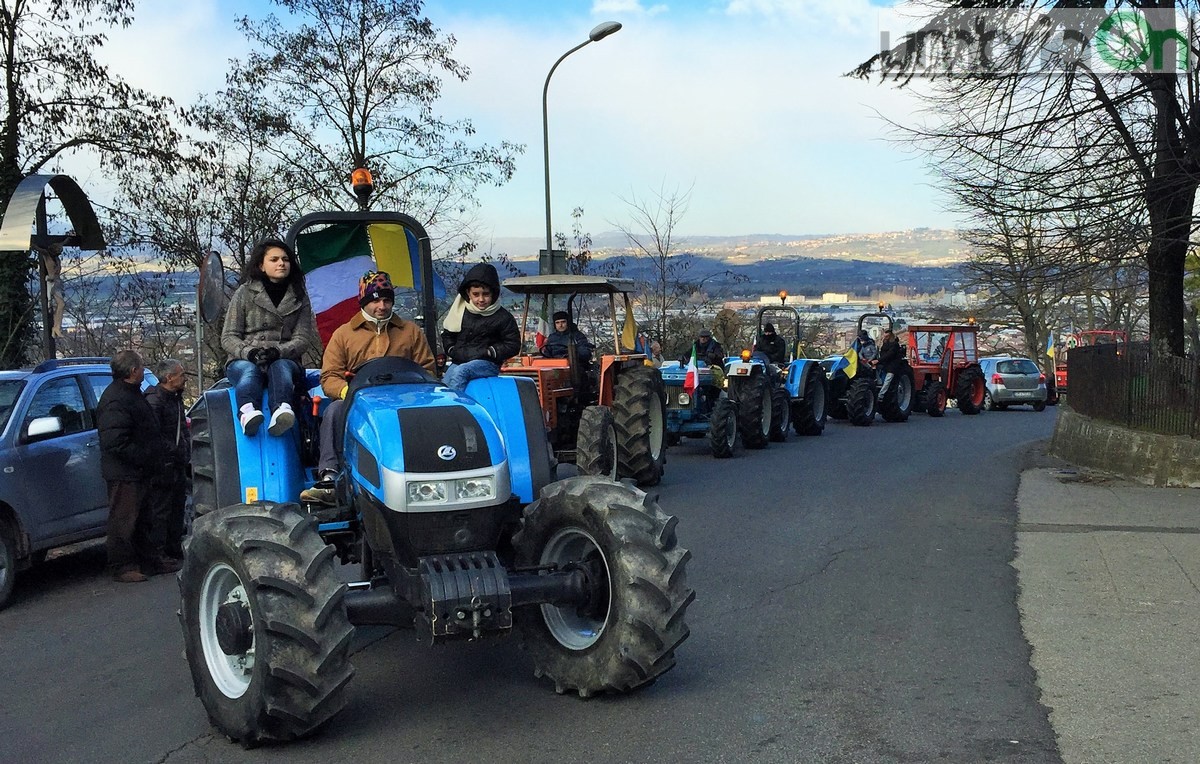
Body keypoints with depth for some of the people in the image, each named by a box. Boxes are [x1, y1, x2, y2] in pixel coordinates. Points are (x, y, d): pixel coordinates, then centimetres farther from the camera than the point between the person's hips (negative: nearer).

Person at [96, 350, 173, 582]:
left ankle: (149, 561, 27)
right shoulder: (115, 401, -21)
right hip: (124, 474, -11)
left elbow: (146, 432, 25)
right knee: (123, 521, -2)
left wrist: (157, 453, 13)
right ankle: (122, 567, 5)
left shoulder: (131, 394, 15)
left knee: (141, 520, 18)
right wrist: (145, 458, -22)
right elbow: (115, 443, -27)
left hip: (138, 472, 11)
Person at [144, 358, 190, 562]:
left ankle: (175, 549, 27)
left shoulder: (175, 398, 17)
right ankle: (158, 552, -1)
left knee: (177, 508, 17)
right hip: (164, 467, -10)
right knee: (160, 511, -6)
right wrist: (174, 452, -20)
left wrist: (185, 452, 17)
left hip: (178, 465, 10)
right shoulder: (154, 400, -15)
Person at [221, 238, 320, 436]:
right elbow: (228, 337, 3)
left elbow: (302, 338, 3)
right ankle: (248, 410, -68)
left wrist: (278, 351, -18)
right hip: (244, 360, 0)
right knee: (248, 370, -36)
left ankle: (281, 411, -67)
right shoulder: (245, 293, 8)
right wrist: (249, 352, -19)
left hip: (284, 360, 1)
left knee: (281, 367, -35)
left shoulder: (300, 298, 13)